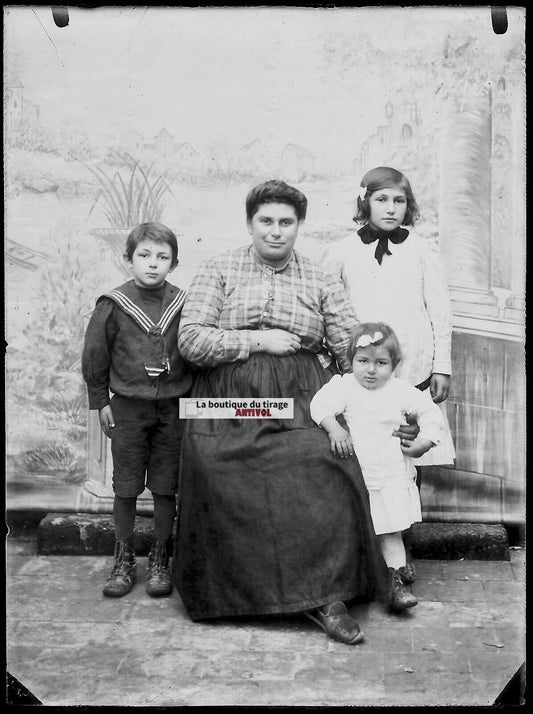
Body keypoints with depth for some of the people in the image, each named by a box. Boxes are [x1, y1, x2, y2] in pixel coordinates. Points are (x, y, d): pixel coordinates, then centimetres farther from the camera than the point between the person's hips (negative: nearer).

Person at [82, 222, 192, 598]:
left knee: (166, 487, 6)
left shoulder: (183, 304, -3)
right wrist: (100, 401, 2)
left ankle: (160, 560, 21)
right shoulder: (113, 305, -5)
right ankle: (123, 560, 21)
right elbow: (95, 355, 2)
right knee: (126, 486, 7)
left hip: (173, 408, 1)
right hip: (127, 407, 0)